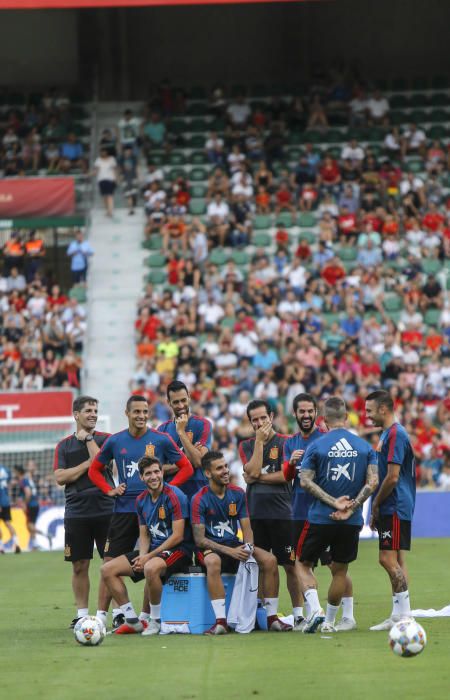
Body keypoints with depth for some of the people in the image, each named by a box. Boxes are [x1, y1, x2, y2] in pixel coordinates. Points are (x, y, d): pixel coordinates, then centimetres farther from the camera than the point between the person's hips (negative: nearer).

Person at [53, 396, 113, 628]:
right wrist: (88, 464, -6)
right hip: (76, 512, 2)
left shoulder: (105, 439, 6)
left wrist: (87, 438, -5)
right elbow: (60, 478, -1)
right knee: (79, 566, 4)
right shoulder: (64, 445, 10)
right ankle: (82, 613, 11)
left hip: (104, 510, -2)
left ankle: (102, 614, 0)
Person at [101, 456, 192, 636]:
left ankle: (156, 621, -19)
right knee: (107, 570, -3)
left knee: (151, 568, -40)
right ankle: (133, 621, 0)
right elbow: (144, 535, 15)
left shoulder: (174, 496, -14)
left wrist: (149, 556, -19)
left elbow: (178, 536, -18)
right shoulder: (141, 500, 9)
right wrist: (142, 555, -7)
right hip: (152, 550, 8)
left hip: (178, 550, -8)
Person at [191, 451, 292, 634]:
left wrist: (248, 547, -17)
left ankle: (272, 618, -11)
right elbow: (199, 539, -14)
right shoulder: (200, 499, -10)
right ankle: (220, 621, -41)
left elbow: (246, 528, 7)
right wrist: (230, 551, -23)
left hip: (235, 546, 5)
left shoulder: (237, 494, 5)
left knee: (270, 560, -18)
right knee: (213, 561, -40)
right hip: (210, 549, -5)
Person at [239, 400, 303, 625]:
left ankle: (298, 613, 6)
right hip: (255, 512, 3)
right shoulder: (246, 446, 11)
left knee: (290, 565, 0)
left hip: (281, 513, -3)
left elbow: (286, 475, -10)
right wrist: (259, 441, -6)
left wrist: (258, 477, -6)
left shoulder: (284, 443, 2)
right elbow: (253, 471, -6)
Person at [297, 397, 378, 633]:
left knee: (304, 564, 12)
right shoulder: (364, 447, 3)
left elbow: (305, 481, -10)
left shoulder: (316, 446, -4)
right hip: (352, 522, 2)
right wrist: (351, 508, -9)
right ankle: (329, 621, 19)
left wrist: (333, 502, -11)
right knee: (340, 570, 15)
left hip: (320, 518, -2)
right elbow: (373, 482, -5)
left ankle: (314, 610, -7)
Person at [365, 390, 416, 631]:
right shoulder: (386, 434, 17)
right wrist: (376, 510, 18)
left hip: (395, 509, -10)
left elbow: (392, 477, -20)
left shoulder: (395, 434, -15)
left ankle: (403, 614, -10)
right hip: (389, 509, 10)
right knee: (395, 561, 10)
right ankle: (399, 615, 12)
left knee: (389, 559, -12)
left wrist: (376, 504, -9)